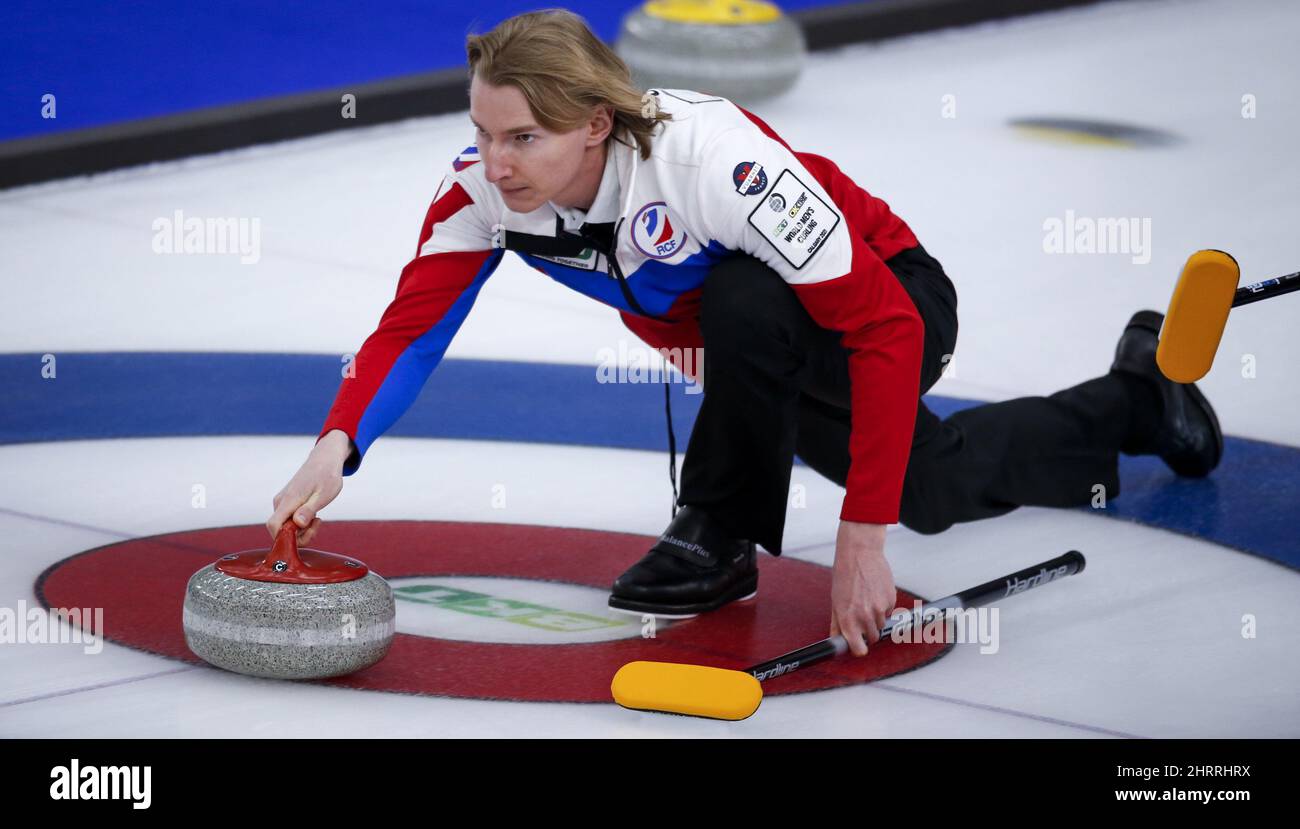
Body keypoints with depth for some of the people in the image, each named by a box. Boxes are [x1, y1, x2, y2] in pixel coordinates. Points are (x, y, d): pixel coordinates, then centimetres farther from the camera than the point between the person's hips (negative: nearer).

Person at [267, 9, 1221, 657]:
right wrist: (338, 446, -44)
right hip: (751, 344, 7)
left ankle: (720, 535, -15)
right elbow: (414, 322, -24)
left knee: (743, 301, -39)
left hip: (892, 300, -7)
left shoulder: (711, 157, -42)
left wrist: (862, 541, -43)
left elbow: (884, 331, -41)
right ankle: (1130, 400, 52)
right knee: (928, 489, 28)